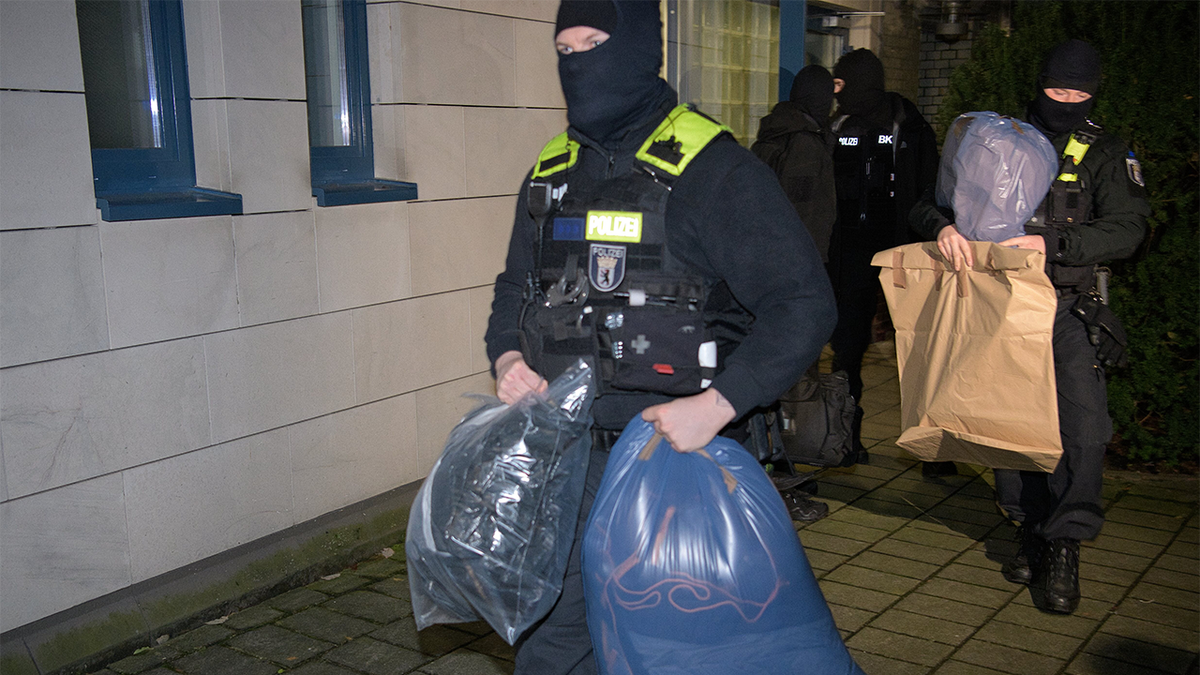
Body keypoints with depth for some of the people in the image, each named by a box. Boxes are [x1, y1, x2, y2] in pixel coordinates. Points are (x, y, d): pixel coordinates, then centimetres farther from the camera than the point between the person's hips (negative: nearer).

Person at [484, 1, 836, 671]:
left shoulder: (712, 168, -10)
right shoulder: (554, 170, 10)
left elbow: (803, 303, -14)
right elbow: (517, 285, 22)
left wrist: (718, 404, -24)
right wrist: (507, 356, 0)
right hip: (561, 454, 6)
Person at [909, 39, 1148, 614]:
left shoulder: (1106, 156, 6)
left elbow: (1128, 227, -10)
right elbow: (926, 202, 2)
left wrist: (1053, 243, -26)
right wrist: (943, 226, -22)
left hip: (1067, 311, -1)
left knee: (1085, 427, -13)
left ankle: (1063, 546, 2)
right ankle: (1032, 531, 23)